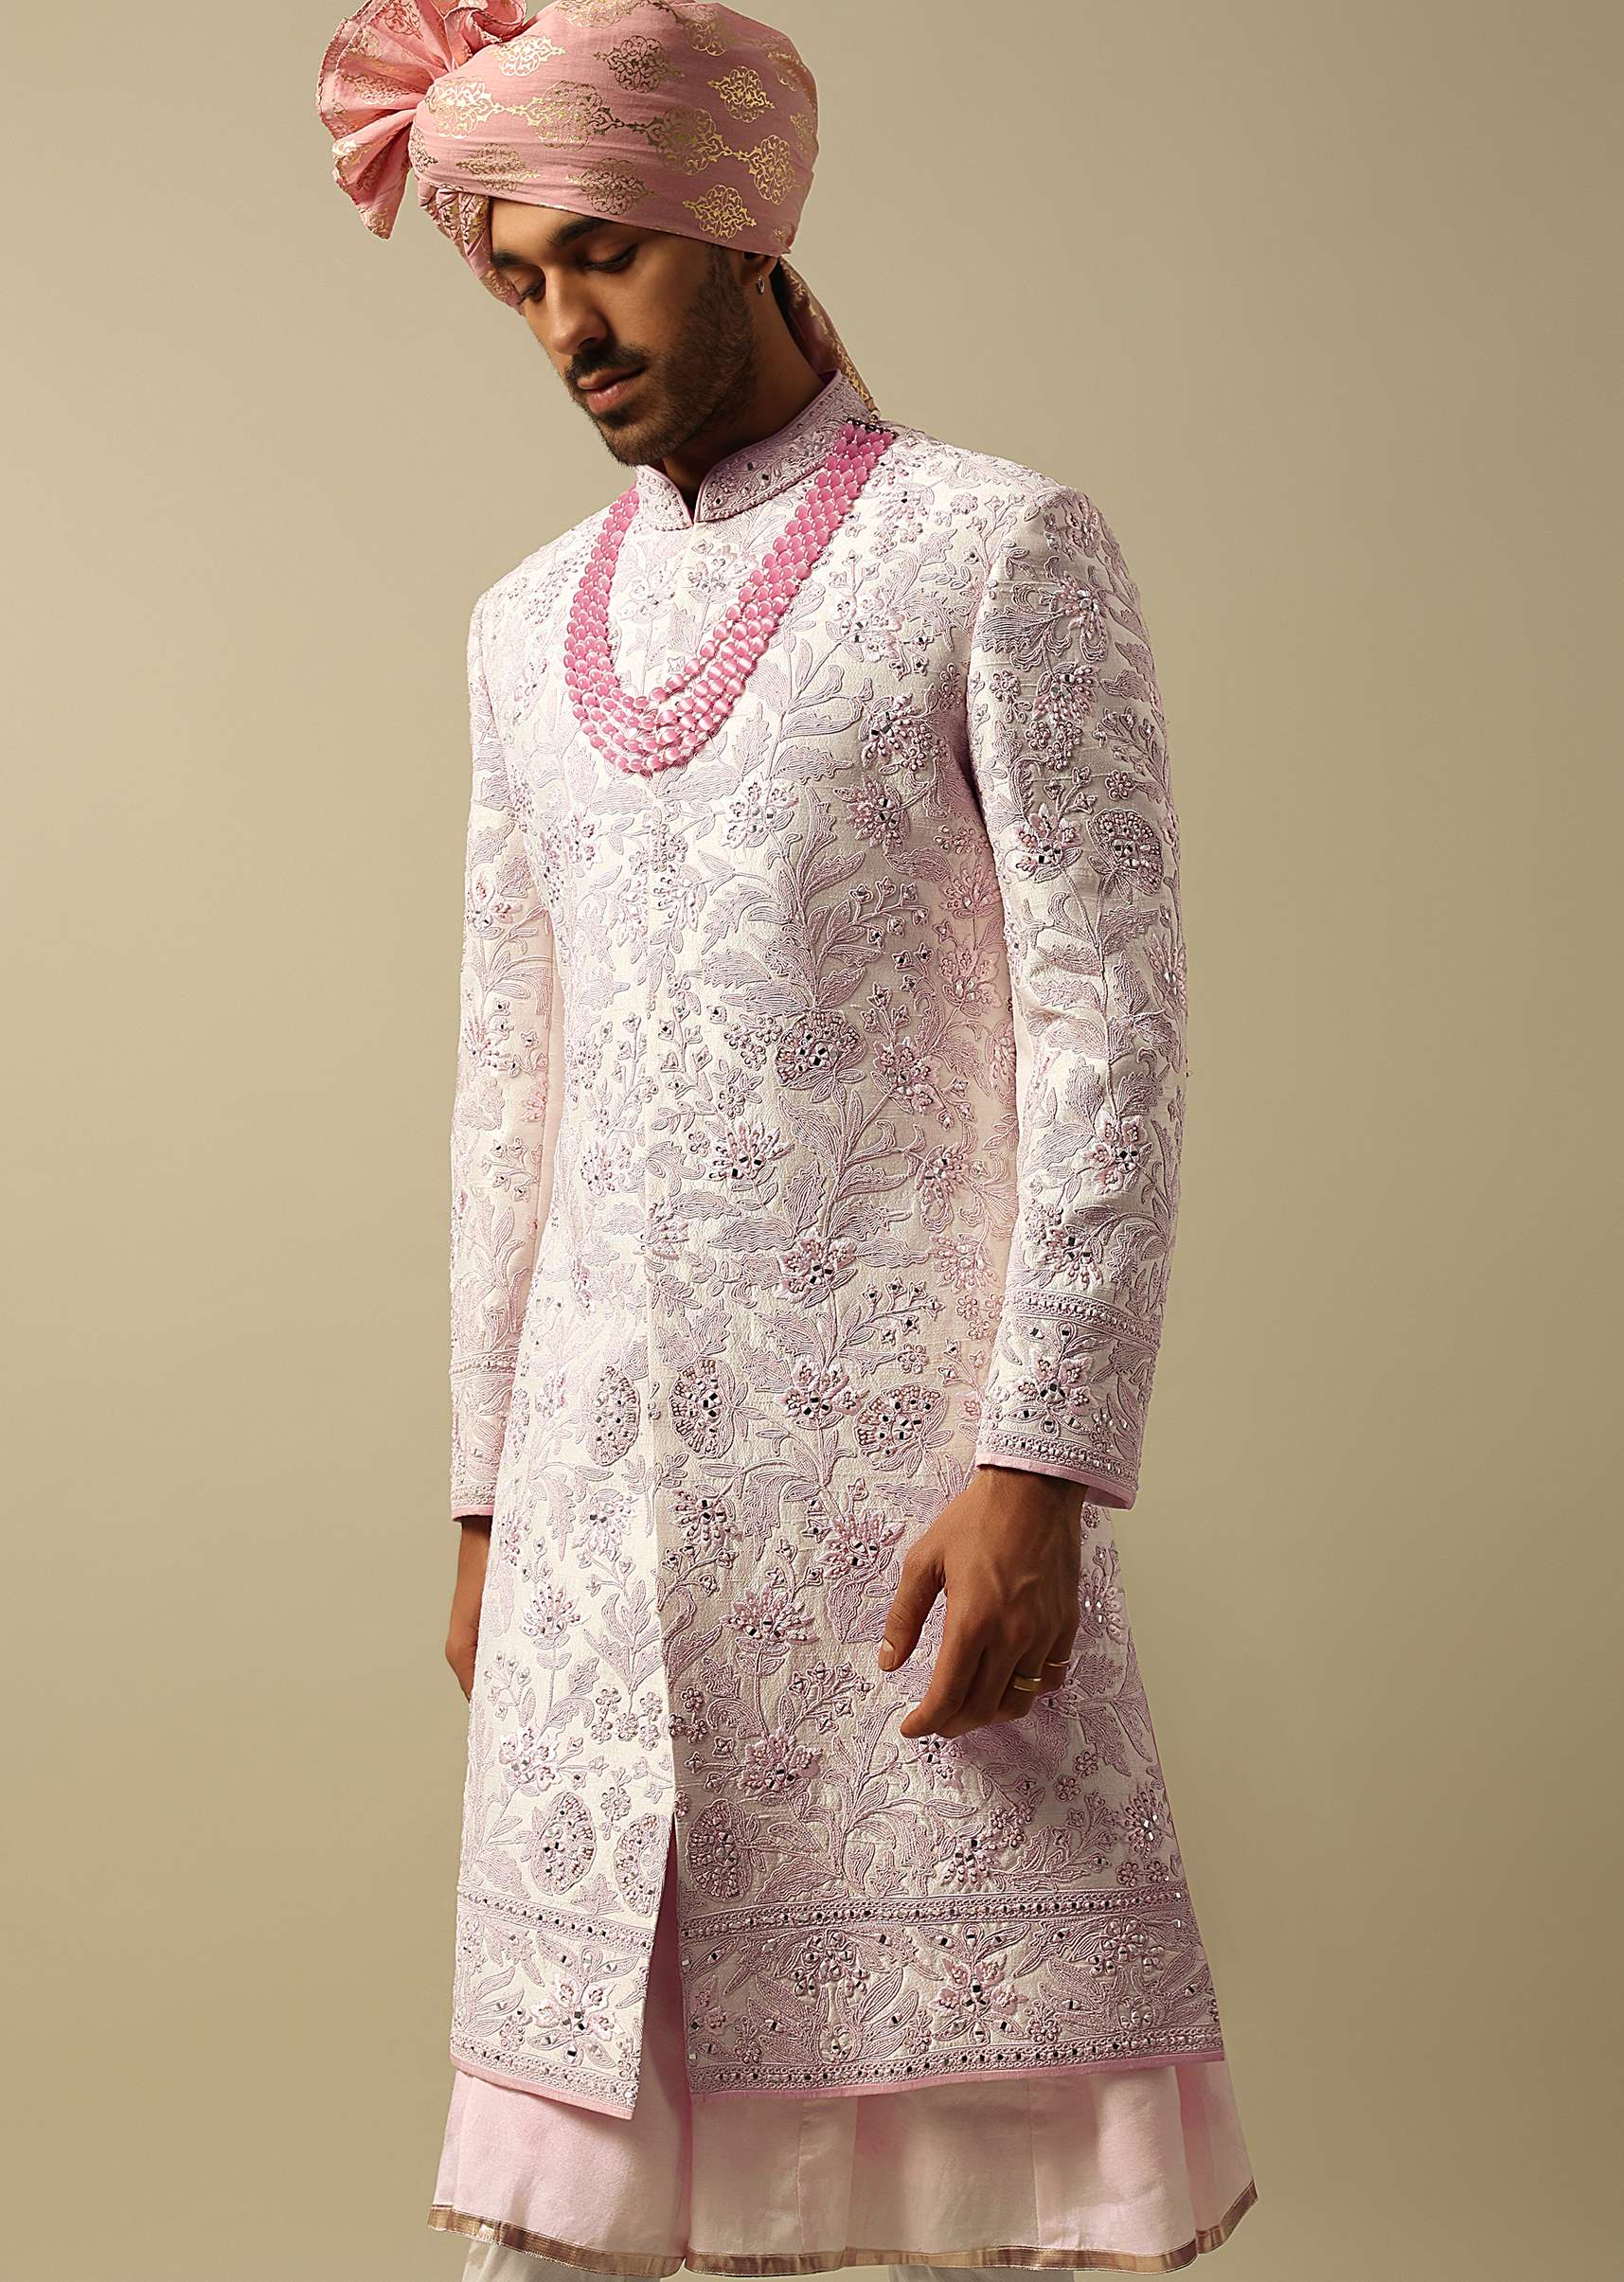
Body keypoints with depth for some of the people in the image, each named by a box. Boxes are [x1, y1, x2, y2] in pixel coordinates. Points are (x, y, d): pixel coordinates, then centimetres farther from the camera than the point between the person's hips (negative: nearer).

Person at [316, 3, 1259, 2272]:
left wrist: (1045, 1466, -16)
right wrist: (487, 1496, 17)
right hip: (606, 1473, 5)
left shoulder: (1001, 551, 0)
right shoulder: (530, 626, 17)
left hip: (904, 1455, -5)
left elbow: (1114, 1031, -7)